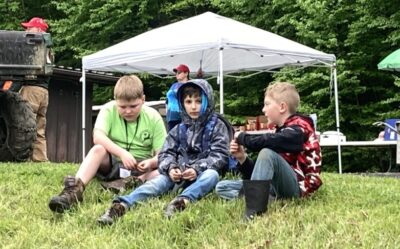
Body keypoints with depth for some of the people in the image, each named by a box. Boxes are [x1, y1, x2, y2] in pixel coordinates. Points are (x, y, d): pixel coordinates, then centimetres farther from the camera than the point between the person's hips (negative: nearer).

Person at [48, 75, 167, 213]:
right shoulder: (109, 110, -10)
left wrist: (151, 162, -33)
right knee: (98, 149, -33)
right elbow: (97, 137, -27)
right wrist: (122, 153, -40)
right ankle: (75, 189, -48)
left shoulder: (153, 117, -8)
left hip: (140, 166, 1)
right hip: (112, 162, 0)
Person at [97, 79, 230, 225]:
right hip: (178, 174, 2)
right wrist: (170, 168, -19)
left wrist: (197, 169, -24)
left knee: (212, 174, -34)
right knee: (160, 180, -27)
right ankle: (122, 205, -48)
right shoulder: (178, 130, 12)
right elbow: (165, 154, 4)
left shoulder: (217, 127, 3)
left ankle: (183, 201, -59)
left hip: (202, 175, -2)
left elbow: (220, 156, -7)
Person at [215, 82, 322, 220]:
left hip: (297, 187, -9)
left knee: (267, 153, -33)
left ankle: (254, 208, -39)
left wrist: (242, 137, -10)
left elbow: (266, 142, -27)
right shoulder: (281, 131, 17)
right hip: (279, 186, 9)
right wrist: (243, 158, -3)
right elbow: (265, 169, 13)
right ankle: (255, 199, -24)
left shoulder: (298, 128, -8)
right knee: (222, 187, 3)